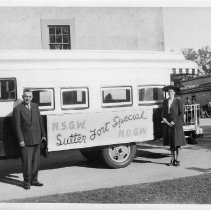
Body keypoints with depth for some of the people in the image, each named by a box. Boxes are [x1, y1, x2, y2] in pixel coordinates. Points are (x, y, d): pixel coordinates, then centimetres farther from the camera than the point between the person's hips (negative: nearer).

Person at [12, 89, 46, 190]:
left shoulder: (35, 106, 10)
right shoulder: (18, 109, -7)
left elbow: (40, 121, 14)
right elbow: (17, 126, -9)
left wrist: (43, 134, 11)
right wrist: (20, 140, -13)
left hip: (36, 139, 5)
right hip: (26, 140, -5)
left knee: (36, 161, 10)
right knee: (27, 161, -1)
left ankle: (34, 180, 22)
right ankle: (26, 181, 12)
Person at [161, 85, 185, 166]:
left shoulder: (178, 101, -5)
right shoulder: (165, 101, 8)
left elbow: (181, 113, -7)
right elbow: (163, 112, 11)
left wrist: (174, 122, -15)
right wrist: (164, 119, -8)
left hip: (176, 124, -4)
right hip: (167, 124, 4)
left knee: (176, 142, -2)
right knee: (170, 142, 8)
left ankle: (177, 159, 7)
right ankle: (172, 158, 17)